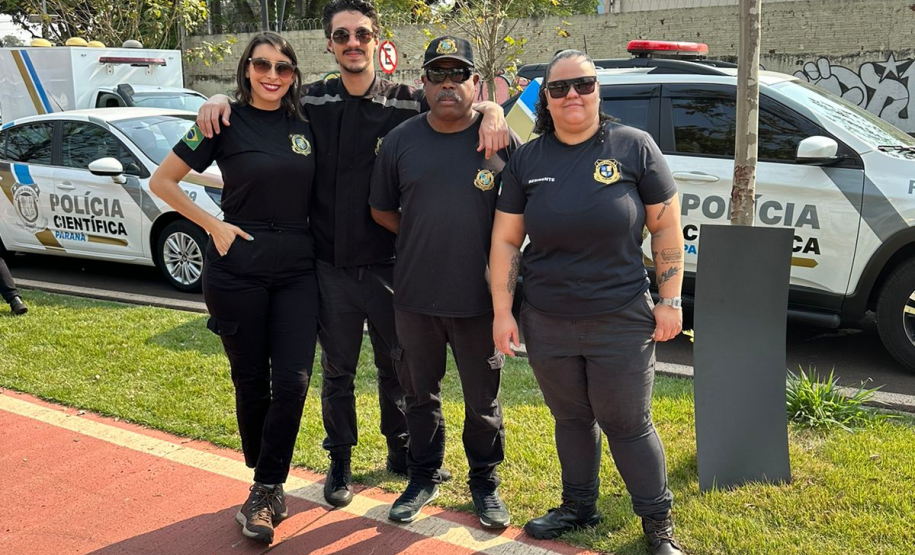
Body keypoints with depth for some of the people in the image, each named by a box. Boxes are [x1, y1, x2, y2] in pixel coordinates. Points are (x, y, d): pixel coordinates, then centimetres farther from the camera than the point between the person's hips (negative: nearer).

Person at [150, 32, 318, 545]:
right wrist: (214, 226, -6)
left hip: (297, 266, 3)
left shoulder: (304, 126, 8)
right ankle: (269, 483, 27)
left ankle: (265, 492, 8)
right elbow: (162, 181, 1)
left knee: (293, 380, -6)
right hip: (239, 264, -3)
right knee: (251, 381, 7)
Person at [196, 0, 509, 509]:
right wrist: (220, 100, -8)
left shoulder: (408, 103, -3)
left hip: (389, 265, -1)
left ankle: (401, 451, 36)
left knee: (398, 366, 15)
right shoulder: (310, 103, 2)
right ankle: (340, 462, 31)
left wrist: (492, 111, -21)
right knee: (337, 369, 14)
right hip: (331, 266, 1)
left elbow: (460, 110, 1)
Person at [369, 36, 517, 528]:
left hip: (479, 299, -2)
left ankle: (485, 483, 31)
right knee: (420, 394, 16)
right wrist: (424, 239, 3)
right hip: (415, 297, 2)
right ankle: (424, 478, 35)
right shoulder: (401, 140, 2)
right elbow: (381, 210, 11)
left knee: (482, 401, 12)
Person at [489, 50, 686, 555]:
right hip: (547, 324, 3)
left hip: (621, 323, -3)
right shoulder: (527, 160, 2)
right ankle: (579, 507, 36)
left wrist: (670, 300, -4)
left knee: (628, 425, 6)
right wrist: (502, 312, 0)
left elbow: (666, 228, -1)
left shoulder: (634, 147, -4)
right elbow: (505, 241, 4)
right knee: (571, 419, 17)